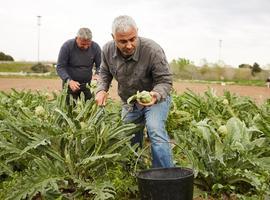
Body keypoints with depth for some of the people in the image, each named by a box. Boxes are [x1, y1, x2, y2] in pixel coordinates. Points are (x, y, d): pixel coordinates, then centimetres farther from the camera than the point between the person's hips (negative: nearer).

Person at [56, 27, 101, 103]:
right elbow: (60, 67, -12)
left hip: (87, 85, 2)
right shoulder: (67, 46, -14)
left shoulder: (95, 47, -7)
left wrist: (97, 75, -21)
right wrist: (69, 80, -28)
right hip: (70, 84, -2)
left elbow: (100, 65, 2)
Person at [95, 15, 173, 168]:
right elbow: (105, 72, 8)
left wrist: (157, 95, -43)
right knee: (130, 142, 15)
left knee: (156, 132, -29)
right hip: (129, 103, 5)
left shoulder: (153, 50, -29)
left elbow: (165, 80, -22)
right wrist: (102, 90, -11)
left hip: (156, 98, -5)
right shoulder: (108, 50, -13)